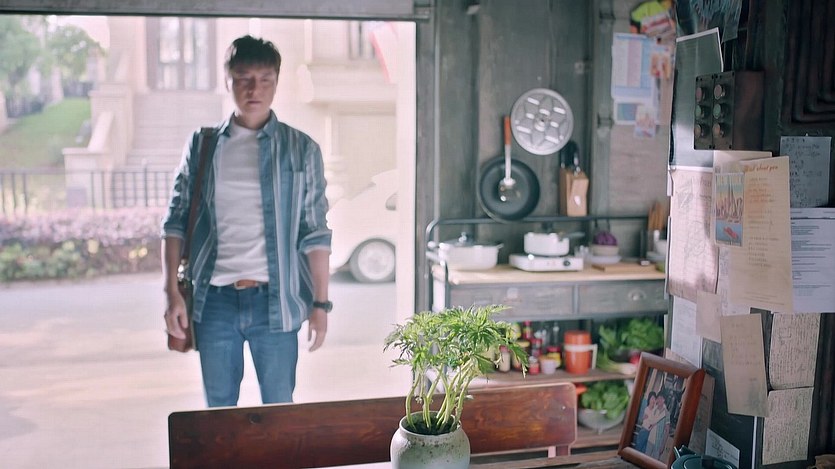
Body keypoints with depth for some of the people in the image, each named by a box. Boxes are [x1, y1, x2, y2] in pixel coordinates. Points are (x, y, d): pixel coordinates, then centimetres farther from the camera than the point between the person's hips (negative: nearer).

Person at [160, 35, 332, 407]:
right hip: (214, 300, 2)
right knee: (218, 410, 14)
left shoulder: (301, 149, 1)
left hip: (274, 301, -1)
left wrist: (321, 302, -4)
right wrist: (172, 293, -2)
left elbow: (315, 233, 0)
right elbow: (175, 222, 7)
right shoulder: (202, 145, 5)